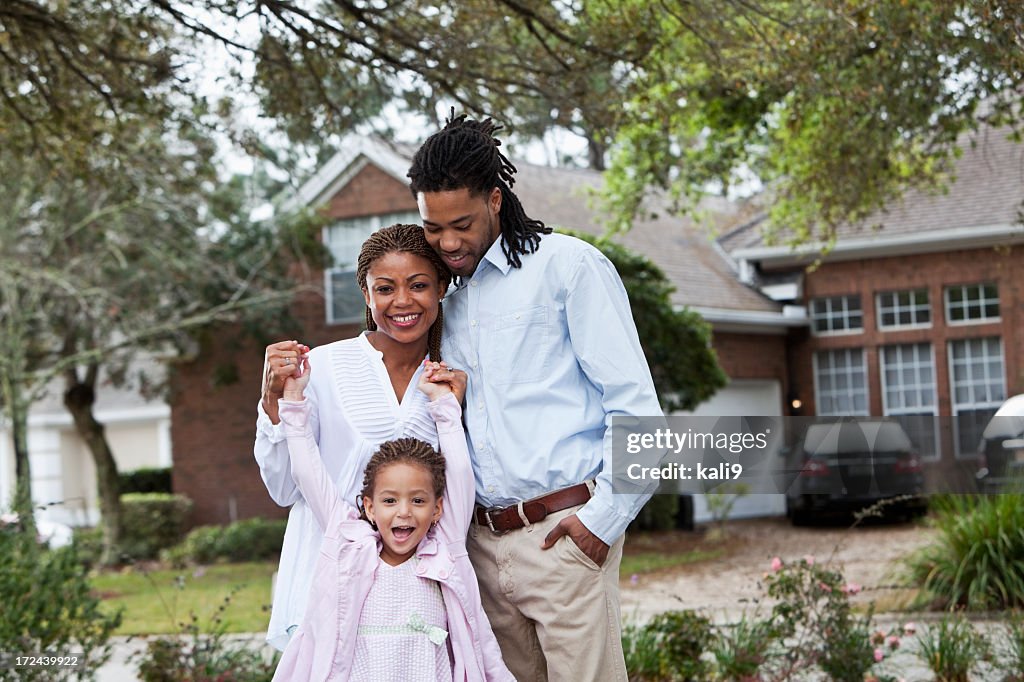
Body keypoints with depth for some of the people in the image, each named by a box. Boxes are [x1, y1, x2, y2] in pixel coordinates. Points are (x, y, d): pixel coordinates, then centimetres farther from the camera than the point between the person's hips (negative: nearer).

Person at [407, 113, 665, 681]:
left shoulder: (568, 266, -1)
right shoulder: (451, 303, 20)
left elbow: (635, 407, -6)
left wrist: (603, 518, -11)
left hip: (563, 531, -6)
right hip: (484, 543, 6)